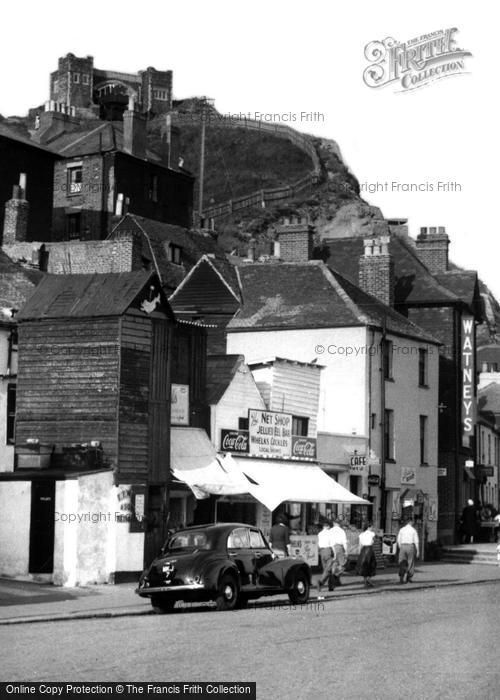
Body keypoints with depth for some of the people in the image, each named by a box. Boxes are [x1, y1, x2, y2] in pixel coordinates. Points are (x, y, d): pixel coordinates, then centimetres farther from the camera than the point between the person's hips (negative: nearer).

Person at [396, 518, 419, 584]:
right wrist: (417, 551, 4)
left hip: (403, 547, 1)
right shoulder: (413, 530, 1)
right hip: (411, 547, -1)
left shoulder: (401, 530, 6)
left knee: (402, 563, 5)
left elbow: (398, 540, 6)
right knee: (411, 563, 10)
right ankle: (409, 579, 10)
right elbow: (416, 541, -2)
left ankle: (401, 578, -11)